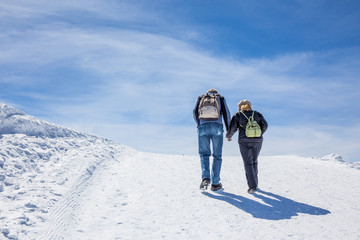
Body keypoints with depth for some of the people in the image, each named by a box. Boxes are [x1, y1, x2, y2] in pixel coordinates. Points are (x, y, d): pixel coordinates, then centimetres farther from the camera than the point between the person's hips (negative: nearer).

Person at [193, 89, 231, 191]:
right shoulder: (221, 98, 22)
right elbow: (226, 113, 9)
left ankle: (205, 178, -13)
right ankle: (215, 183, 8)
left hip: (203, 127, 1)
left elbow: (195, 112, 11)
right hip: (217, 127, -1)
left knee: (204, 154, 10)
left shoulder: (200, 98, 24)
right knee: (217, 155, 8)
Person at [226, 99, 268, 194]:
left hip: (244, 141, -3)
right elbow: (264, 125, 3)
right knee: (254, 162, 20)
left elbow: (232, 128, -1)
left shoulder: (237, 115, 7)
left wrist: (228, 135, 18)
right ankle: (254, 183, 25)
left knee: (248, 164, 0)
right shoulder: (257, 114, 13)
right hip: (257, 141, 3)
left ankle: (252, 186, -11)